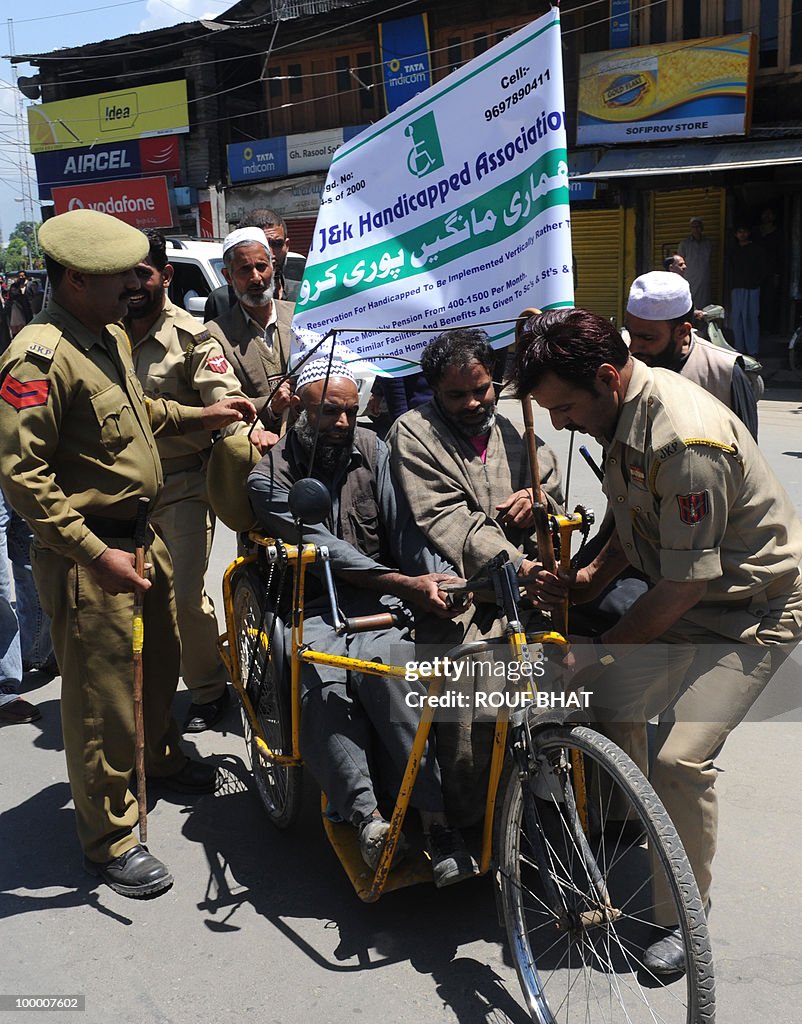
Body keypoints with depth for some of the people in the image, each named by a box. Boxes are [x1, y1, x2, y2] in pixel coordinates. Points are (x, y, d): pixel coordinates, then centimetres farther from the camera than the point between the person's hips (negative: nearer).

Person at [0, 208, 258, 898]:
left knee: (160, 662, 26)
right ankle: (109, 841, 22)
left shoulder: (111, 336, 9)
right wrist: (97, 555, -26)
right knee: (104, 700, 3)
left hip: (142, 533, 10)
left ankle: (161, 759, 52)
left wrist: (200, 416, 12)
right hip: (89, 556, -9)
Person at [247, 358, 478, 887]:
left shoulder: (372, 450, 11)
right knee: (321, 682, -35)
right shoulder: (270, 476, 1)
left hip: (378, 601, 1)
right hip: (311, 609, -1)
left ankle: (436, 819, -33)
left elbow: (403, 527, 3)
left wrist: (435, 579, -18)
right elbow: (325, 548, -11)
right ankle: (368, 818, -35)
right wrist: (405, 584, -23)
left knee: (386, 663, -33)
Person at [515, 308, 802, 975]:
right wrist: (591, 579, -1)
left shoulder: (686, 441, -32)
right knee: (611, 708, 0)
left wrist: (607, 649, -16)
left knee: (681, 758, -14)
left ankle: (684, 918, 9)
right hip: (683, 591, 8)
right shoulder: (624, 411, -4)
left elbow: (687, 582, -26)